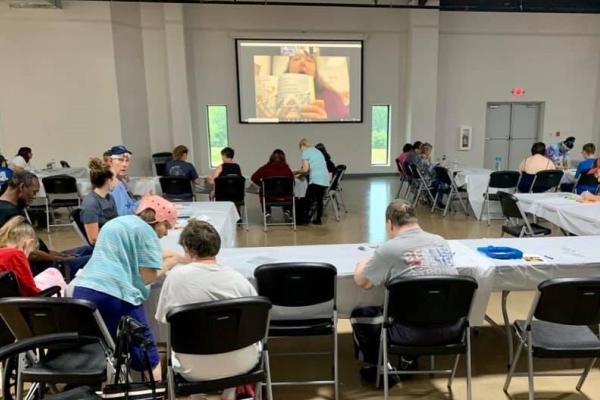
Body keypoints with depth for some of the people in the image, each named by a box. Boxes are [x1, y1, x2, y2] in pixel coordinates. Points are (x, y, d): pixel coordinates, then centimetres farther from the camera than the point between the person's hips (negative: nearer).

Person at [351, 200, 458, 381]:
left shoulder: (389, 248, -12)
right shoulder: (442, 242, 6)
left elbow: (361, 281, 0)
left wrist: (364, 263, 21)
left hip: (414, 331, -6)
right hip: (451, 328, 6)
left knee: (358, 315, 17)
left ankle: (380, 369, 29)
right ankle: (409, 361, 37)